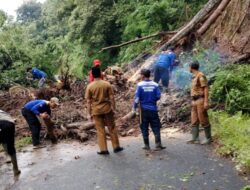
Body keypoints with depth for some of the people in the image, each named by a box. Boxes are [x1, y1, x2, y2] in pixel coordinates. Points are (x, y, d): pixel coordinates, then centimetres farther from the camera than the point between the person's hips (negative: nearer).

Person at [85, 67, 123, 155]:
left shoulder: (90, 86, -6)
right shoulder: (107, 84, -7)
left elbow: (88, 101, -3)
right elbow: (111, 98, -5)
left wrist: (90, 114, 4)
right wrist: (114, 109, 4)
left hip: (96, 111, 0)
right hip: (107, 109, 0)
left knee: (100, 130, 8)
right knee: (112, 128, 12)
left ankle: (103, 149, 10)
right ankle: (116, 147, 19)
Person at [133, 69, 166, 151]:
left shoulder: (140, 85, -7)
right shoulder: (155, 85, -2)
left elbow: (137, 97, -8)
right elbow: (158, 96, -2)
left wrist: (134, 107, 4)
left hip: (144, 109, -1)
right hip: (153, 109, 1)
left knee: (144, 128, 9)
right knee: (156, 127, 7)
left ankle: (147, 145, 14)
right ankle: (158, 145, 2)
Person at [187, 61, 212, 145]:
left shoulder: (200, 75, -10)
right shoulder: (194, 77, 16)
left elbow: (206, 88, -14)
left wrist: (206, 102, -20)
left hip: (200, 100, -9)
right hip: (194, 101, 9)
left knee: (203, 120, -3)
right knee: (194, 121, 6)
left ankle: (208, 138, 8)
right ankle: (195, 138, 9)